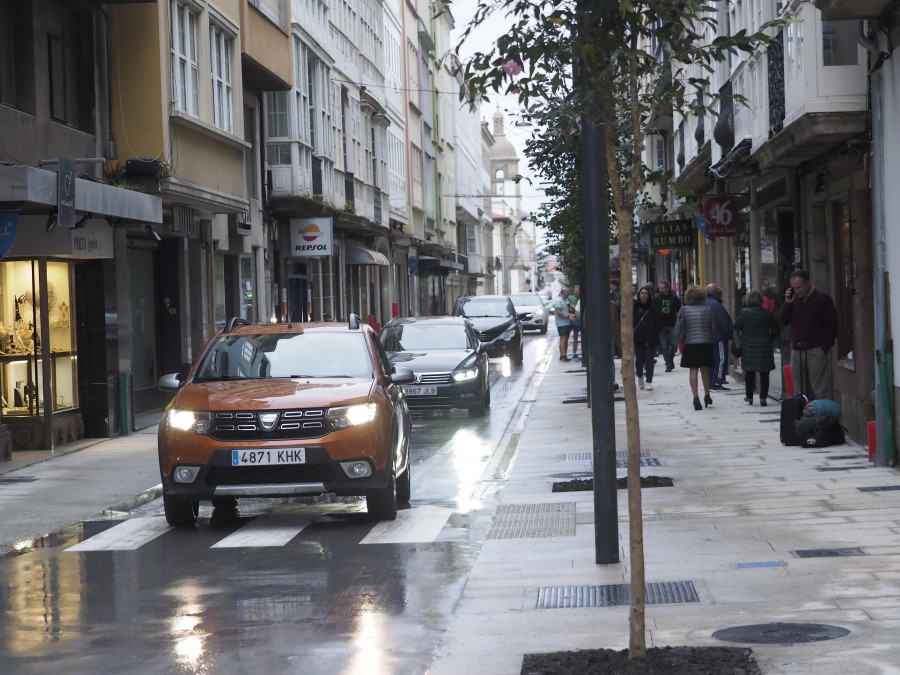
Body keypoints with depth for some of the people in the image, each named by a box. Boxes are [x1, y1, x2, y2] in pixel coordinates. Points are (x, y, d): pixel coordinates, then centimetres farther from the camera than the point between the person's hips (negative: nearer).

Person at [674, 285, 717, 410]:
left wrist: (680, 340, 12)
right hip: (706, 343, 2)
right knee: (705, 370, 14)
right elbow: (713, 327, 3)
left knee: (693, 371, 1)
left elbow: (679, 328, -4)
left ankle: (696, 397, -9)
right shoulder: (708, 309, -2)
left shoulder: (684, 310, -7)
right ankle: (707, 396, 22)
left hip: (690, 344, -2)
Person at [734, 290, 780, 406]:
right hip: (764, 347, 0)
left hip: (748, 348, 0)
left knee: (749, 373, 14)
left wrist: (738, 342, 6)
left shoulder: (744, 313, -6)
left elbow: (736, 328, -4)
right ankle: (763, 397, -2)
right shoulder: (767, 314, -2)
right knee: (764, 374, 4)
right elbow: (776, 329, 4)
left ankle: (749, 396, 20)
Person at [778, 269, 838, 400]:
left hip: (816, 351, -6)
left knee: (820, 391, -9)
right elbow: (782, 321, 9)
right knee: (801, 391, 6)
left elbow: (832, 325, -5)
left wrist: (825, 347, -10)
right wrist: (787, 304, -4)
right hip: (797, 351, 6)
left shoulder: (822, 298, -3)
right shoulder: (793, 299, 14)